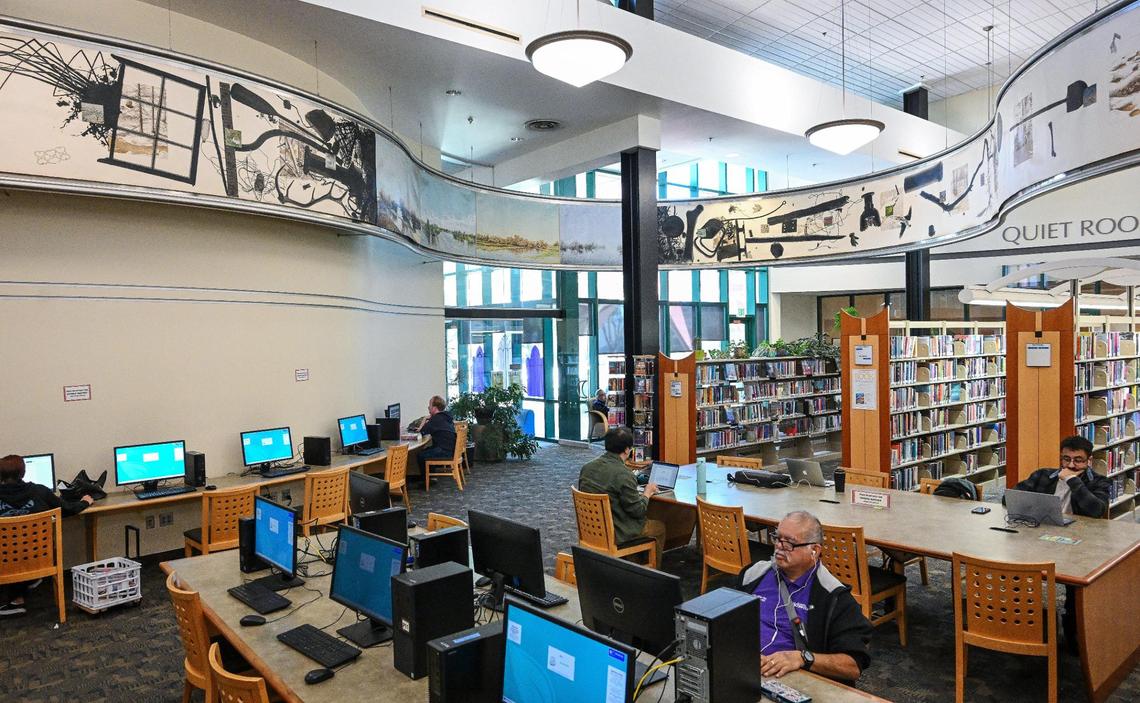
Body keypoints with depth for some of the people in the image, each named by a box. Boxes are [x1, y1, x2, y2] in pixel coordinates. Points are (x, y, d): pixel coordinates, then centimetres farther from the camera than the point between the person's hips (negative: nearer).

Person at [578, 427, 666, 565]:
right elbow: (637, 511, -17)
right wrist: (647, 494, 2)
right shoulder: (623, 475, -24)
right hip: (615, 535, -7)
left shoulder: (586, 467, -2)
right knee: (660, 527, 17)